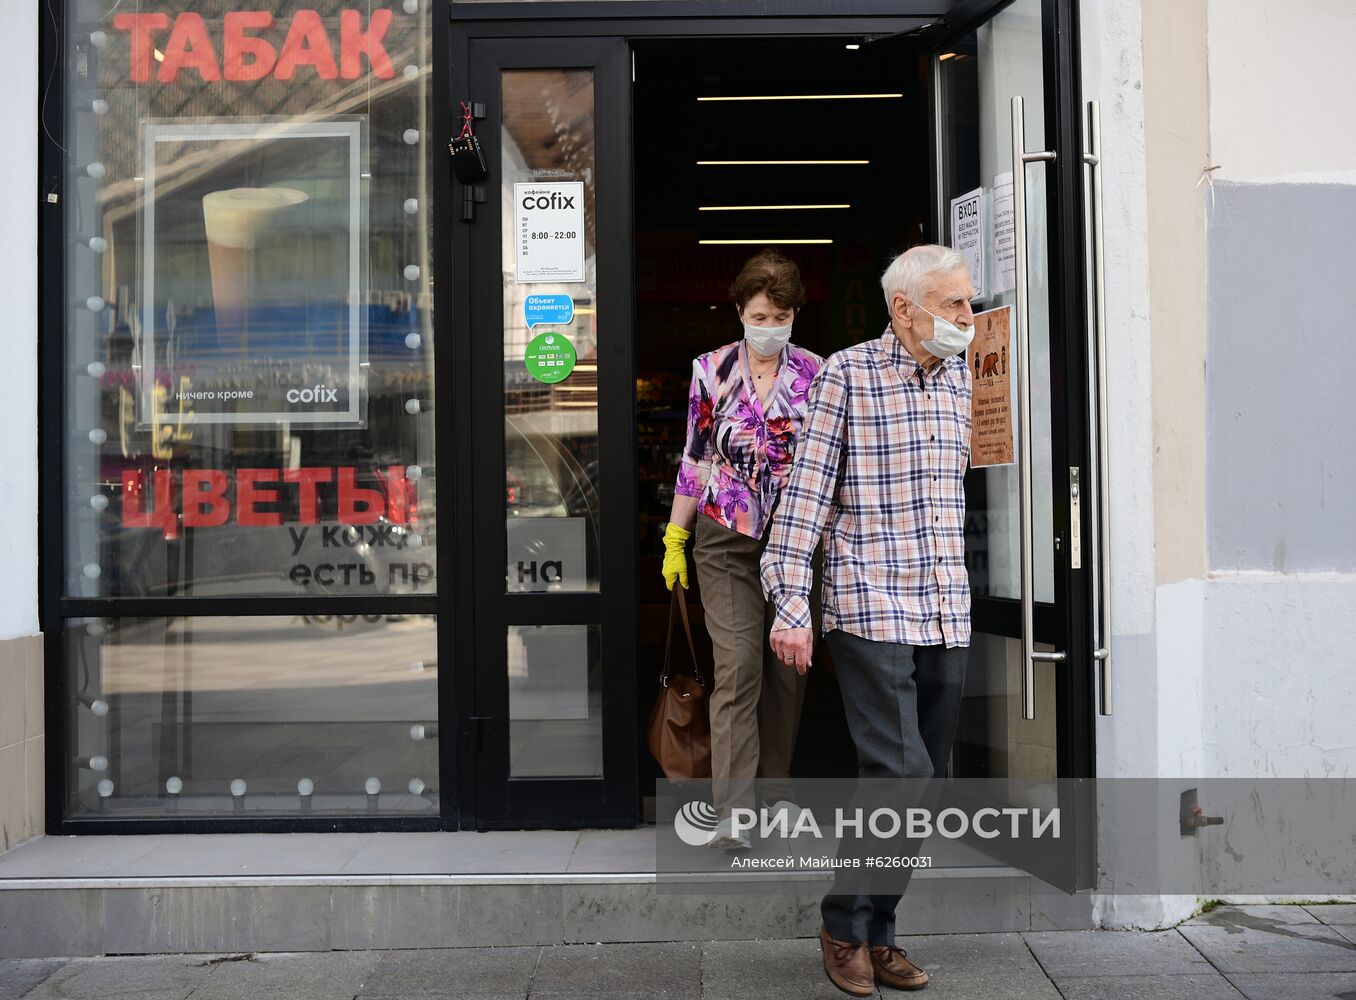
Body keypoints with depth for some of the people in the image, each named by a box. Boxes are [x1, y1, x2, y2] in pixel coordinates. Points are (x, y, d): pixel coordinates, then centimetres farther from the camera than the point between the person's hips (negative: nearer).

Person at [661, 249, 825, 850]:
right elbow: (694, 458, 5)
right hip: (727, 541, -1)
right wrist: (675, 538, 4)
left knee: (788, 668, 9)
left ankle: (775, 788, 26)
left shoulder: (815, 374, 2)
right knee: (738, 666, -10)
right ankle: (731, 811, -8)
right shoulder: (713, 370, 1)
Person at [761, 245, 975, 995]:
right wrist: (791, 606, -13)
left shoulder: (957, 379, 13)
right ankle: (844, 925, 10)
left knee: (925, 785, 9)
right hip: (871, 610, -6)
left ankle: (877, 933, 23)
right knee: (900, 776, -12)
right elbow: (808, 490, -8)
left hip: (946, 616, 6)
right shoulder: (846, 374, -4)